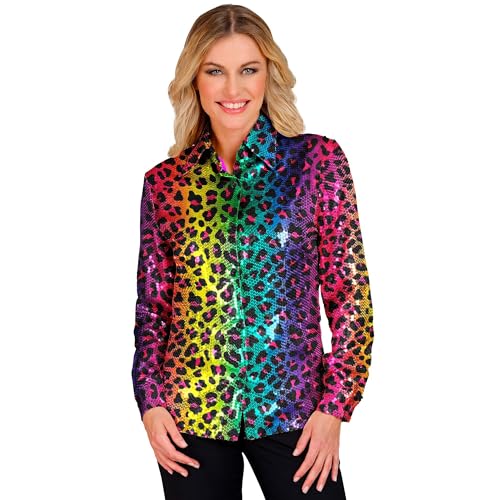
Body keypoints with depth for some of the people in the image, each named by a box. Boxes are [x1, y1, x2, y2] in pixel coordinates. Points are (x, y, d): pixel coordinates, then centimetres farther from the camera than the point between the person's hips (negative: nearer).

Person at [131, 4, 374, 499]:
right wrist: (150, 403, -1)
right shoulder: (164, 181, 3)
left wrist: (334, 406, -8)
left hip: (292, 411, -1)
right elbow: (151, 305, 8)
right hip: (189, 413, 2)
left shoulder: (317, 160, -3)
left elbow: (351, 295, -4)